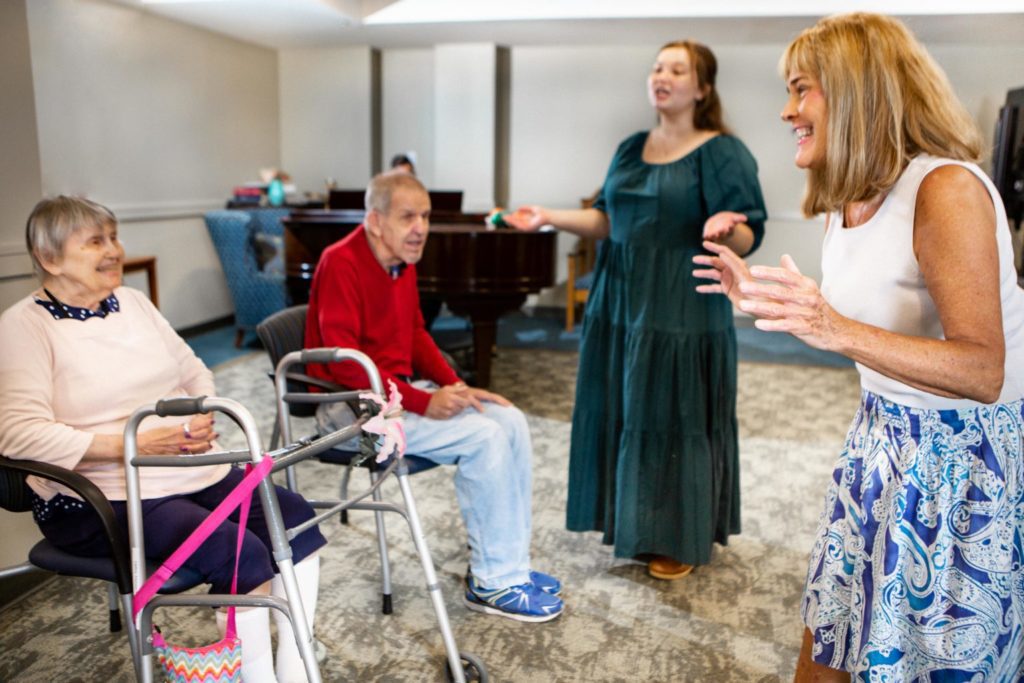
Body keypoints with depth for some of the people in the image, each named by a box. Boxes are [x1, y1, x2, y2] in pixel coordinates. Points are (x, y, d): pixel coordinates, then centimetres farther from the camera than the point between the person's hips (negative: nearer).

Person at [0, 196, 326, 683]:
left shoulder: (133, 301, 13)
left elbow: (195, 374, 17)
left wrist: (204, 420, -6)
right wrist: (131, 444, -25)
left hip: (197, 472, 7)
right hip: (102, 500, -7)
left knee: (298, 519, -10)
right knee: (241, 554, -27)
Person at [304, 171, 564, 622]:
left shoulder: (403, 262, 9)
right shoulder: (340, 262, -18)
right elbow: (343, 360, -24)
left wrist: (455, 386, 0)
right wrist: (423, 402, -25)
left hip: (399, 389, 9)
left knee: (511, 421, -5)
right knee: (483, 437, -23)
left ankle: (510, 565, 3)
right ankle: (493, 583, -8)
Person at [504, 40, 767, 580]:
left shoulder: (723, 154, -7)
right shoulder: (632, 148, 12)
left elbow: (748, 240, -11)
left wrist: (724, 229, -33)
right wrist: (549, 217, 5)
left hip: (684, 312, -6)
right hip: (621, 303, 6)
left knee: (677, 421, 1)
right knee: (624, 415, 11)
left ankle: (680, 540, 19)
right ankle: (636, 525, 29)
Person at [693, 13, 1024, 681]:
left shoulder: (948, 188, -23)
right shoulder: (846, 203, 2)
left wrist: (836, 329, -39)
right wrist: (762, 296, 8)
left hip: (964, 459, -7)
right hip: (881, 435, 7)